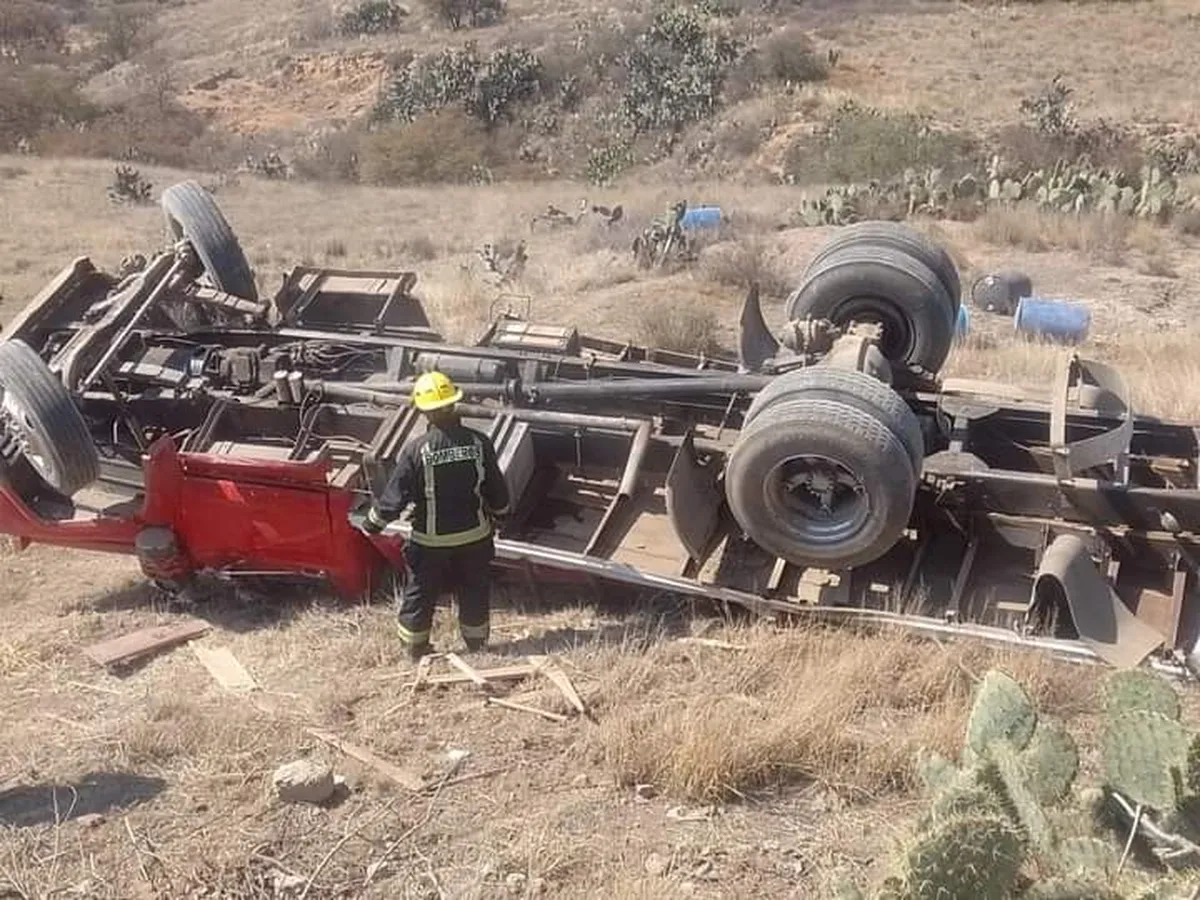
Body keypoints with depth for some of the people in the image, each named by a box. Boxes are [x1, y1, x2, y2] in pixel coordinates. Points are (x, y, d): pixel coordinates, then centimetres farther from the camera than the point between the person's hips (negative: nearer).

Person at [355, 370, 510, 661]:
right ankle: (477, 645, 36)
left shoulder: (417, 450, -21)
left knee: (420, 593, 18)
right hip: (474, 535, 2)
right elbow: (497, 490, -2)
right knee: (475, 592, 21)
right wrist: (497, 516, 18)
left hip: (431, 540, -2)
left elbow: (395, 496, -15)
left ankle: (416, 648, 32)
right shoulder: (479, 442, -13)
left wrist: (372, 522, 3)